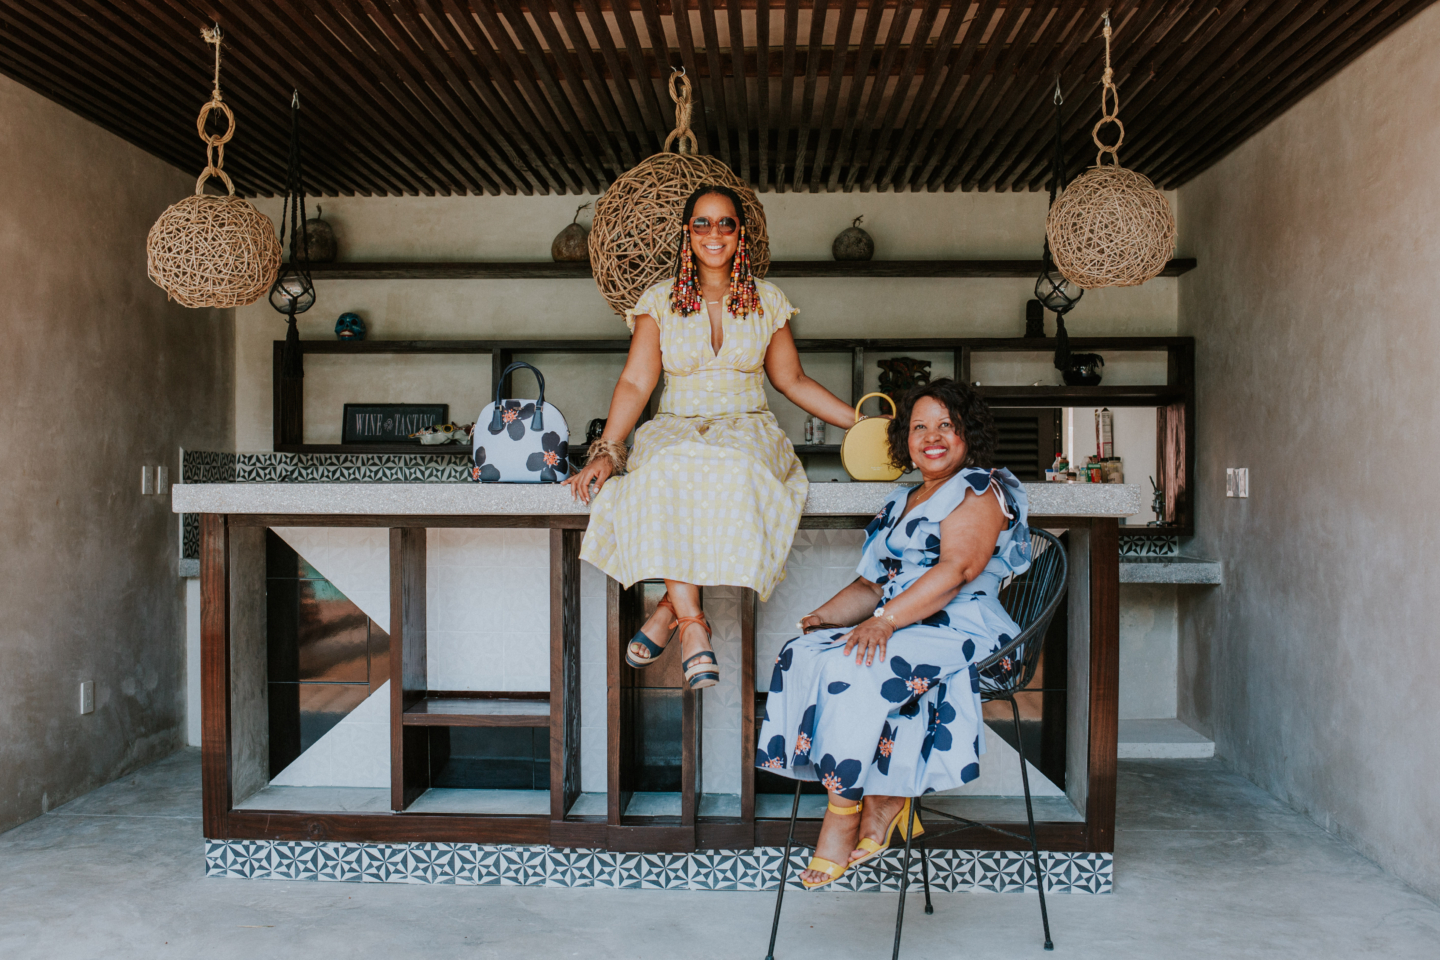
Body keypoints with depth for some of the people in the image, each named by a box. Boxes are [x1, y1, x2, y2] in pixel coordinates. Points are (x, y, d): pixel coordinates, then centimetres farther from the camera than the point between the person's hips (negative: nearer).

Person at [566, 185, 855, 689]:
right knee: (668, 473, -38)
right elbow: (636, 382, -1)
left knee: (734, 473, -38)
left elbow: (792, 379, 16)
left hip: (745, 428, 1)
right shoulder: (660, 300, 8)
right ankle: (692, 622, -34)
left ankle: (671, 608, -27)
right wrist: (605, 451, -15)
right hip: (676, 429, 0)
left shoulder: (767, 300, 12)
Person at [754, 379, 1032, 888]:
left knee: (850, 668, -31)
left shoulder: (981, 489, 0)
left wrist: (885, 620, -26)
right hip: (896, 631, 8)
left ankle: (843, 815, -16)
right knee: (801, 653, -18)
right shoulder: (900, 502, 25)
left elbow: (956, 571, -16)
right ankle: (883, 802, -16)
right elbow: (871, 585, 20)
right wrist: (822, 616, 1)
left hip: (959, 632, -7)